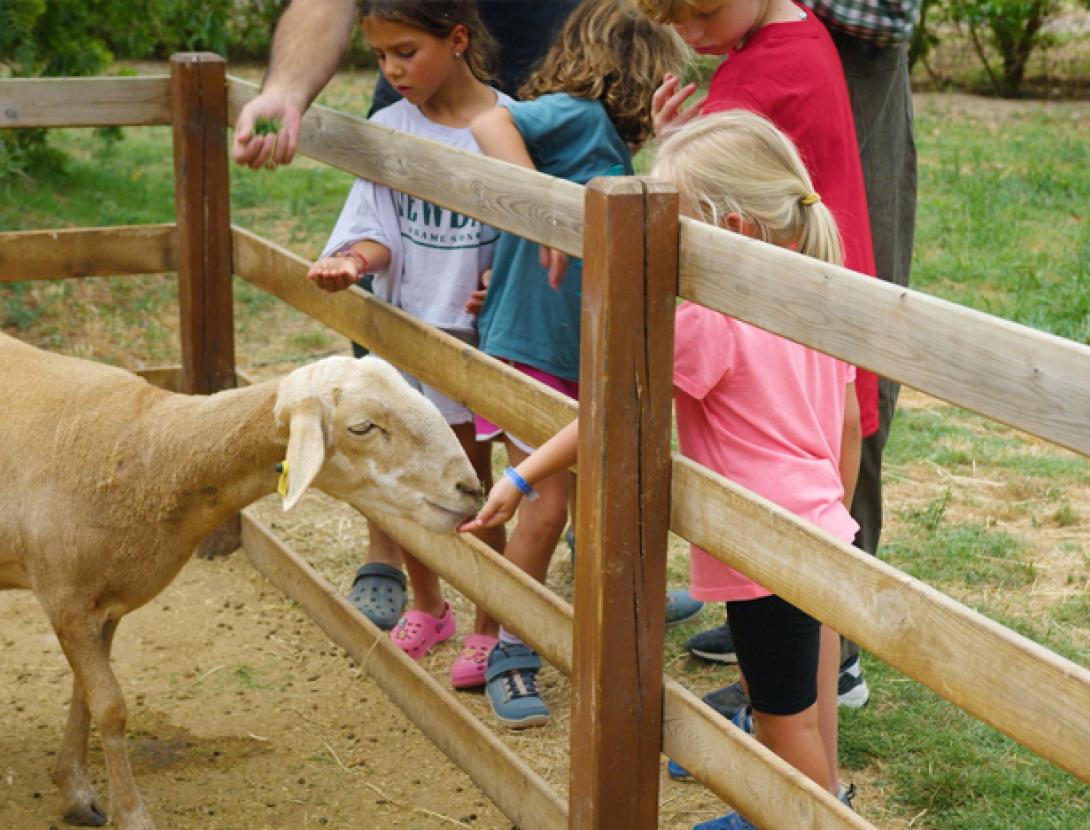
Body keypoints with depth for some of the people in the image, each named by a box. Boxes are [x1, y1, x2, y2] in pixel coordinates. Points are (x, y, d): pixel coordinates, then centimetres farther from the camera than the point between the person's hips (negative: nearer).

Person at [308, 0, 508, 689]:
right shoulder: (388, 128, -1)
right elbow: (380, 230, -4)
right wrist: (353, 259, -25)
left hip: (475, 332, -4)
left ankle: (489, 627, 27)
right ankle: (427, 606, 37)